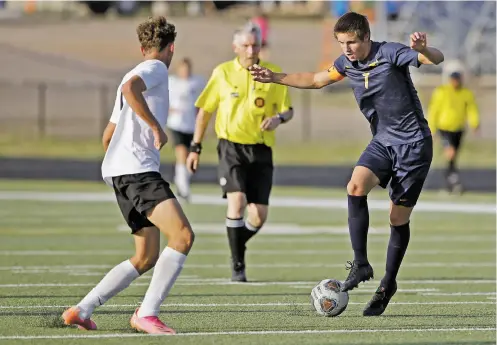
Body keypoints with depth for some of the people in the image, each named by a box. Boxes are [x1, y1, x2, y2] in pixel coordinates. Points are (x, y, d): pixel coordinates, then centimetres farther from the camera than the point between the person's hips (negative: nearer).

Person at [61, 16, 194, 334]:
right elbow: (129, 88, -25)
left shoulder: (138, 74, 27)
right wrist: (157, 127, -21)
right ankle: (147, 314, -24)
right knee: (183, 236, -21)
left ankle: (82, 310, 12)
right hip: (137, 169, -10)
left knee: (147, 257, 12)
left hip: (122, 171, 10)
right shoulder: (156, 69, -1)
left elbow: (108, 135, 33)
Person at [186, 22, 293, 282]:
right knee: (237, 200, -21)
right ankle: (237, 266, -11)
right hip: (231, 147, -2)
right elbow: (204, 111, 10)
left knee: (259, 215, -2)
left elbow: (288, 110, 9)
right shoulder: (222, 73, 3)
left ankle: (236, 247, 29)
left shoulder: (274, 74, 4)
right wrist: (195, 148, 8)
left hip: (261, 151, 2)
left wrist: (279, 118, -15)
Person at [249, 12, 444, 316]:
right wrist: (276, 78, 13)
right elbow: (317, 80, 21)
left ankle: (388, 284, 15)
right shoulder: (347, 63, 3)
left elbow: (437, 59, -27)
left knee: (399, 218, -1)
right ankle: (361, 264, -20)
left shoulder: (389, 53, -17)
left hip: (413, 143, -5)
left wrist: (423, 50, -50)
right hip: (382, 141, 5)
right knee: (356, 186, -23)